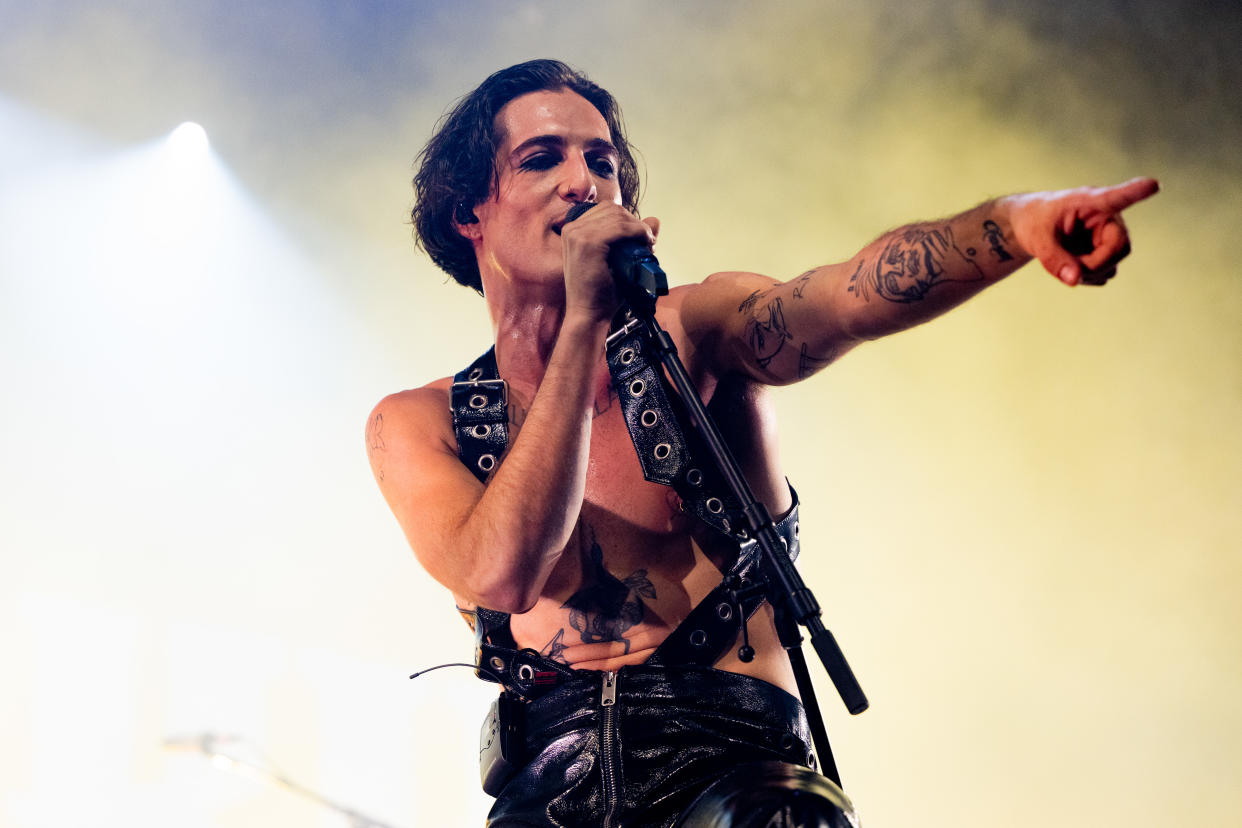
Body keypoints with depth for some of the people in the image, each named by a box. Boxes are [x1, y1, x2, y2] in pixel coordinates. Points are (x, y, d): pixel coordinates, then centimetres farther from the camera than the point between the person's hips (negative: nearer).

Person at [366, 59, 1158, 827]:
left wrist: (1017, 222, -33)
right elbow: (503, 572, -11)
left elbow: (852, 296, -13)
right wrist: (584, 321, -10)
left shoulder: (693, 334, 8)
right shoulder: (417, 423, 9)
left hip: (734, 757, -1)